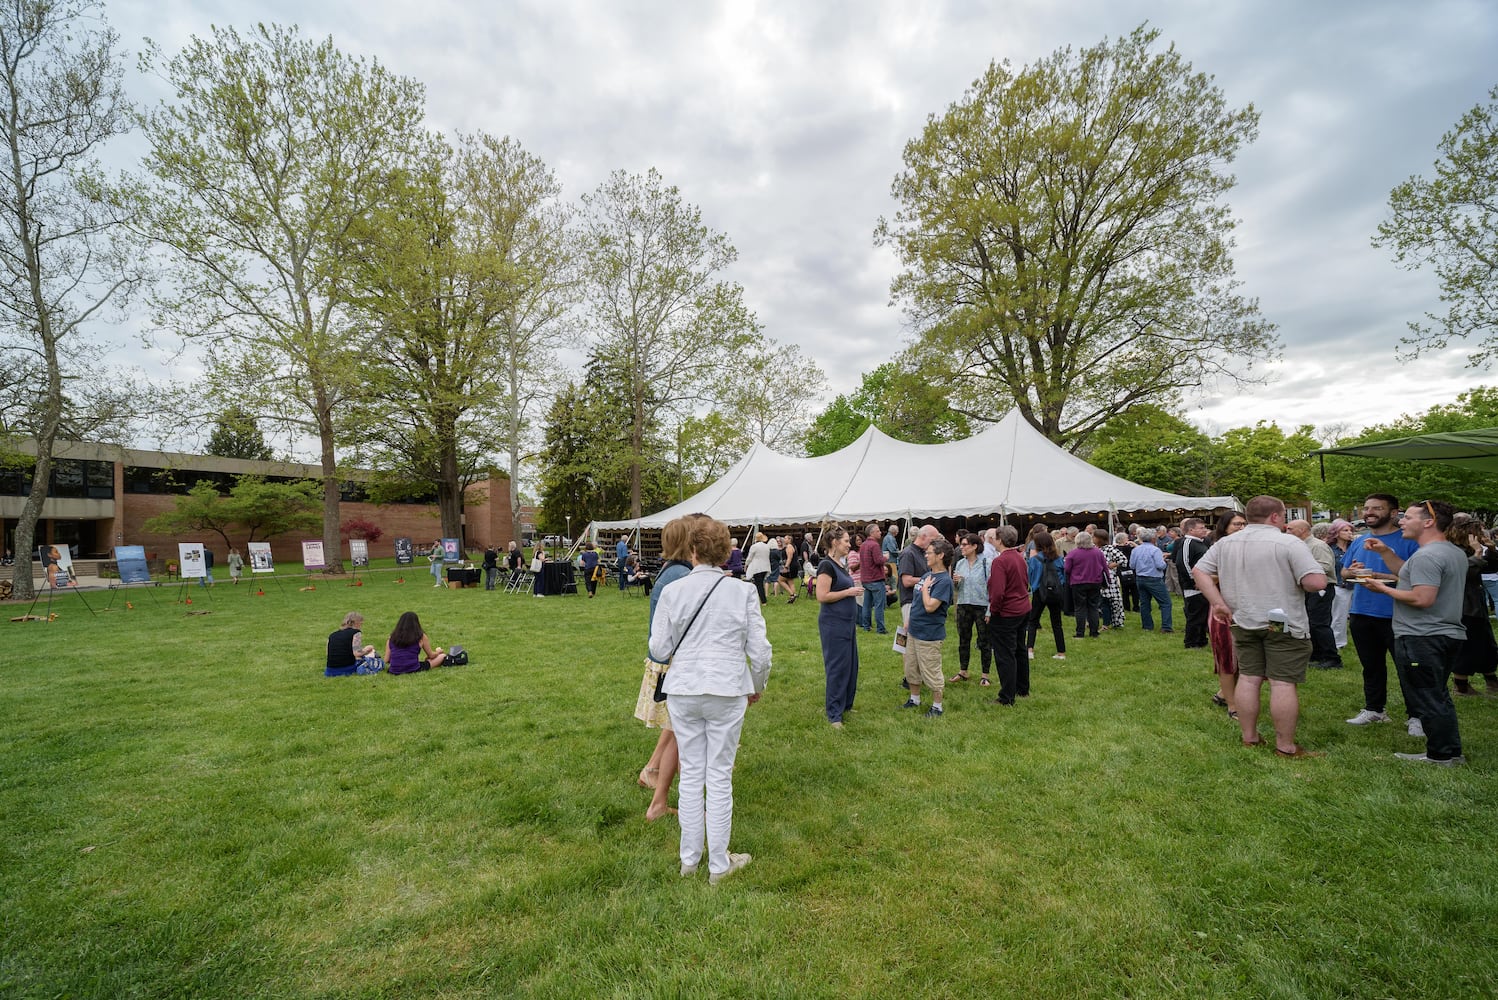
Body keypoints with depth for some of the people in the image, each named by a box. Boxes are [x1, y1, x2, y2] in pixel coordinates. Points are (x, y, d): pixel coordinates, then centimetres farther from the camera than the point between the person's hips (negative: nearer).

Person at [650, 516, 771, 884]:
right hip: (727, 692, -1)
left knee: (691, 774, 14)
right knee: (720, 777, 9)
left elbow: (659, 649, 0)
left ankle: (690, 858, 28)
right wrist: (757, 686, 14)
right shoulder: (742, 591, -7)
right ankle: (719, 863, 21)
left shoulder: (672, 591, -4)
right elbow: (760, 650, -3)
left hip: (683, 691, 1)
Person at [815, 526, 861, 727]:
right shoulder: (826, 566, -16)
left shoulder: (839, 564, 12)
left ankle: (846, 704, 29)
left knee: (850, 665, 15)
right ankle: (834, 715, 8)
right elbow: (822, 596, -22)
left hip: (847, 623, 9)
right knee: (837, 668, -2)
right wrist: (848, 592, -18)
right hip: (833, 624, -9)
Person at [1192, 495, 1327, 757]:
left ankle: (1249, 737, 20)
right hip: (1284, 624, -5)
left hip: (1244, 623, 6)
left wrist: (1218, 603, 2)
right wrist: (1296, 579, 3)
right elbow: (1317, 582, -18)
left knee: (1248, 678, 11)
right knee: (1283, 683, 0)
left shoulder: (1225, 544, 5)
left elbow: (1199, 571, 3)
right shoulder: (1288, 543, -12)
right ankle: (1285, 746, 7)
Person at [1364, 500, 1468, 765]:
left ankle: (1441, 755, 9)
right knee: (1438, 696, 20)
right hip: (1449, 634, 10)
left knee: (1426, 699, 0)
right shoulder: (1456, 553, 13)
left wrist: (1383, 589, -14)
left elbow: (1422, 599, -26)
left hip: (1422, 639, -10)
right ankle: (1452, 752, 28)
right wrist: (1383, 551, 17)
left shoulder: (1426, 556, -20)